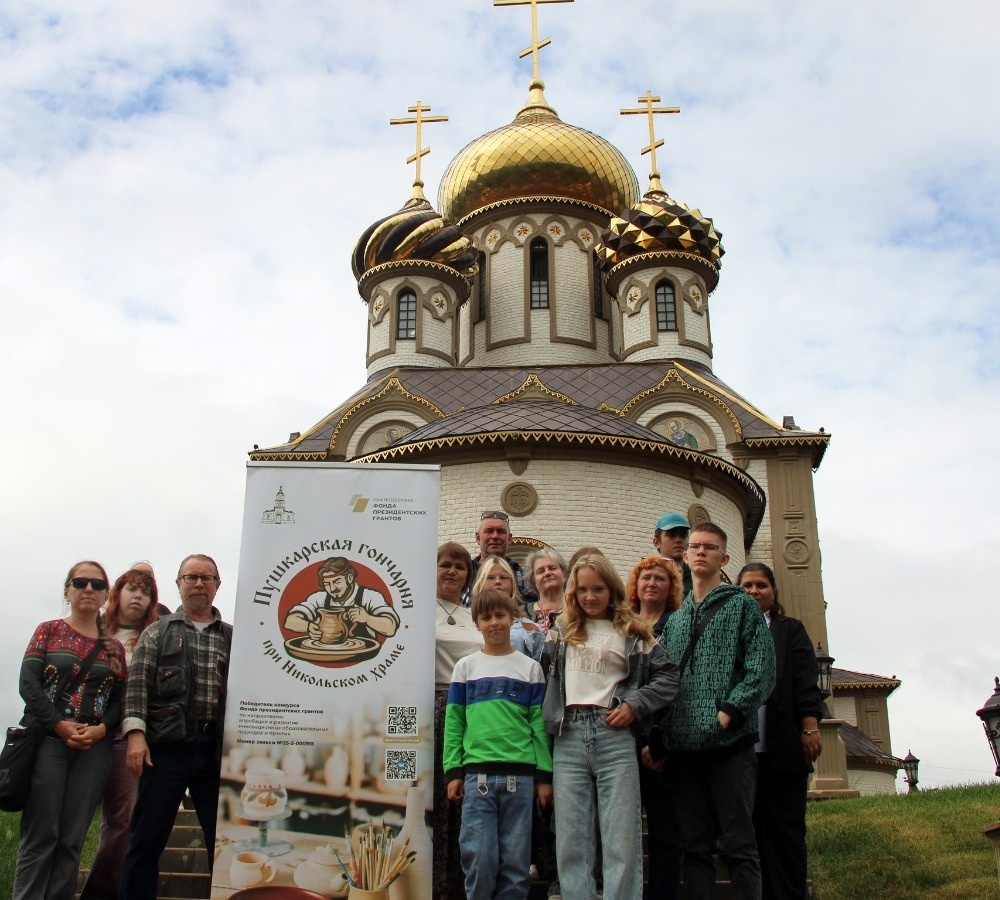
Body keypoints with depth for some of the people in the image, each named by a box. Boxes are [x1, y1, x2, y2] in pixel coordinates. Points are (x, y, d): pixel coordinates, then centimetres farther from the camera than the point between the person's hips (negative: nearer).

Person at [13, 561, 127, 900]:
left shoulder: (113, 647, 13)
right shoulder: (49, 631, 8)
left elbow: (120, 698, 9)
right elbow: (28, 683, -3)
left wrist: (101, 729, -11)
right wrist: (60, 726, -13)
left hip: (94, 746, 2)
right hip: (48, 739, -2)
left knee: (72, 839, 2)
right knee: (40, 834, -7)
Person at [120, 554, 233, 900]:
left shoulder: (232, 637, 16)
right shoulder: (158, 633, 12)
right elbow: (138, 683, 1)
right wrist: (136, 732, -12)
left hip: (217, 749, 2)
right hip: (167, 745, -2)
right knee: (147, 839, -1)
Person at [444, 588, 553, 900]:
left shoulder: (530, 668, 10)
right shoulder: (466, 667, 10)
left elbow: (539, 724, 8)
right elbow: (453, 722, 7)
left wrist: (544, 775, 3)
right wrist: (453, 771, -1)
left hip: (521, 775, 0)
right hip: (477, 774, 0)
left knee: (516, 861, 3)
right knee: (480, 859, -4)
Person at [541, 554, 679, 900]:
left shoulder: (632, 632, 9)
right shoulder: (561, 630, 16)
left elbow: (668, 676, 5)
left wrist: (634, 704, -5)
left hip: (614, 736, -2)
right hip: (569, 738, 2)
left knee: (622, 841, -2)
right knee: (571, 842, 3)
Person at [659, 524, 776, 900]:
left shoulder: (741, 605, 5)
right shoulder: (675, 619, 20)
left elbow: (761, 668, -6)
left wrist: (729, 713, -15)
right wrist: (657, 735, 4)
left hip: (730, 744, -5)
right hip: (684, 747, 5)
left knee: (739, 845, -4)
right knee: (695, 847, 7)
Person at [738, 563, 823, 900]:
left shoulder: (791, 630, 13)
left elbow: (807, 680, 3)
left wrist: (810, 728, -8)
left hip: (782, 746, -1)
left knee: (786, 829, 0)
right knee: (751, 830, 2)